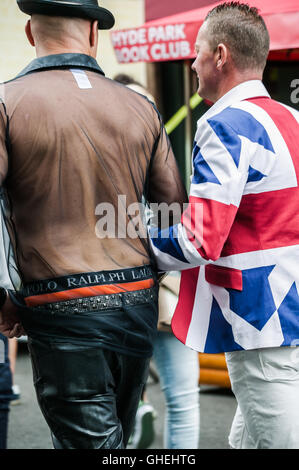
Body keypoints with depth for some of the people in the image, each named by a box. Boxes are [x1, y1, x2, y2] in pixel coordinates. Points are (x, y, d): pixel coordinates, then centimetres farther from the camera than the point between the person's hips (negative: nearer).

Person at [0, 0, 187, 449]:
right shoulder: (140, 108, 7)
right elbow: (177, 211, 10)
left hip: (62, 312, -5)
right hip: (138, 309, 5)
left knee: (90, 440, 1)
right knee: (111, 437, 20)